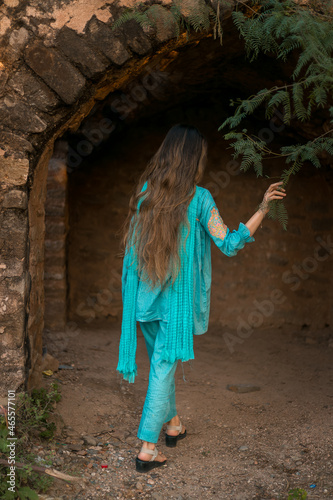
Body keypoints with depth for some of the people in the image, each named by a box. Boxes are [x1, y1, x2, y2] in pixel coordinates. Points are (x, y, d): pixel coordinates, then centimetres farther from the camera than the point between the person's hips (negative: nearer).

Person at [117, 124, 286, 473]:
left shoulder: (144, 191, 0)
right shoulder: (198, 198, -13)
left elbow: (134, 242, 10)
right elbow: (229, 245, -13)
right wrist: (263, 209, -11)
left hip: (145, 295, 5)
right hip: (176, 298, -5)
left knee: (160, 361, 21)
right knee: (164, 366, 2)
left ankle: (173, 424, 38)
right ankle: (147, 448, 4)